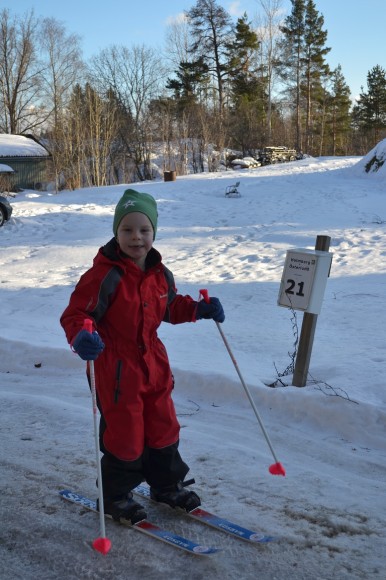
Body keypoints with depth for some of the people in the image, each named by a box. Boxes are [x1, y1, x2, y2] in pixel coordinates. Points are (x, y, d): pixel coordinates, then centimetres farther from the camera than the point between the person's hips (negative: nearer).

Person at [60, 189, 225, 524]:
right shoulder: (104, 275, -20)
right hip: (115, 368, -7)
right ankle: (115, 496, 28)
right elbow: (76, 314, -21)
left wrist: (199, 309, 5)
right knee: (124, 435, 4)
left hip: (154, 364, 7)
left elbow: (170, 306, 20)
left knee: (163, 427, 17)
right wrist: (81, 337, -42)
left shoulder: (160, 274, 3)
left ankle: (167, 484, 40)